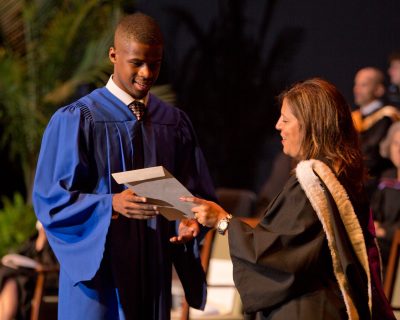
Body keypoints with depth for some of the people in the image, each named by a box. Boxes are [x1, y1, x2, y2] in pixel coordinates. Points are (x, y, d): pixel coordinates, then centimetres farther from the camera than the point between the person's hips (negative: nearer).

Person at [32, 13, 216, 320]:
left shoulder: (176, 122, 8)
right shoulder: (74, 121, -5)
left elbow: (198, 192, 10)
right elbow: (50, 198, -9)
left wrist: (189, 222, -12)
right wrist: (112, 205, -25)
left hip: (154, 272, 4)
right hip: (96, 270, -4)